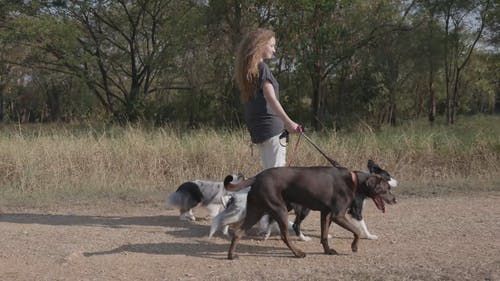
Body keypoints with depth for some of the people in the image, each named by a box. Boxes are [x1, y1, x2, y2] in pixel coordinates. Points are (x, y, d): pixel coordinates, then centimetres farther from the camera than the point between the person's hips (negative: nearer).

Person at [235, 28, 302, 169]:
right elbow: (271, 98, -21)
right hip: (270, 126, -9)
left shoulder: (248, 69, 15)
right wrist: (288, 122, -28)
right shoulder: (262, 68, -11)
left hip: (256, 127, 9)